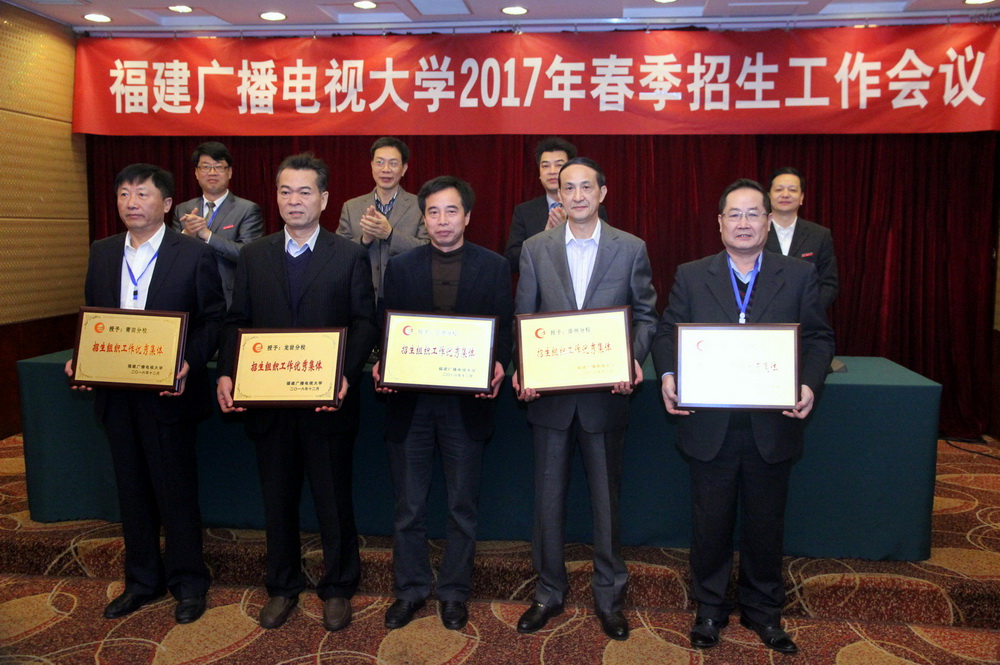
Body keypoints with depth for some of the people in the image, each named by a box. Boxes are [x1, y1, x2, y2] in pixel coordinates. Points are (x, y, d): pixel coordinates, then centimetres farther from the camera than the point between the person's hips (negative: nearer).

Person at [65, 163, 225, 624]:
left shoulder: (194, 255, -6)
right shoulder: (101, 253, 9)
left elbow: (214, 318, -7)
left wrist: (190, 363, -21)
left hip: (168, 394, -5)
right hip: (115, 394, 5)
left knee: (176, 490, 6)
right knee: (132, 491, 16)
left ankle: (187, 582, 23)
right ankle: (142, 580, 32)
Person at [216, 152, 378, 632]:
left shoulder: (350, 257, -1)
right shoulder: (253, 256, 8)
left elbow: (364, 324, -7)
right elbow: (236, 321, 5)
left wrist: (346, 376, -21)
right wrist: (227, 373, -11)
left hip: (328, 403, -3)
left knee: (334, 499, 9)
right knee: (277, 499, 16)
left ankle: (337, 588, 28)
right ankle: (282, 587, 34)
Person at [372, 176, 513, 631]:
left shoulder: (494, 267, 3)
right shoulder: (400, 267, 6)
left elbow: (504, 329, 1)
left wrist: (497, 365, -18)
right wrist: (381, 365, -14)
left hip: (466, 401, -1)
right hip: (409, 400, 1)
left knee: (462, 507, 11)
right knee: (409, 507, 11)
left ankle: (454, 593, 28)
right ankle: (409, 590, 29)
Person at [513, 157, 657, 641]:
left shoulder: (631, 248, 1)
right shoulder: (535, 248, 3)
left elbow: (645, 314, 4)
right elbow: (523, 317, 3)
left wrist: (634, 358, -14)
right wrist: (521, 369, -11)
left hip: (606, 390, -1)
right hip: (549, 391, 1)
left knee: (606, 497, 11)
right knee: (548, 497, 11)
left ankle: (609, 595, 29)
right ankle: (549, 592, 29)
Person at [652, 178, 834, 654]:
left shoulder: (799, 277, 4)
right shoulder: (690, 276, 3)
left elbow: (819, 338, 2)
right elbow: (667, 333, 2)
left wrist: (809, 384, -16)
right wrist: (668, 375, -17)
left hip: (772, 426, 1)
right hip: (710, 425, 0)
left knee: (766, 524, 15)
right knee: (711, 522, 12)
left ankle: (763, 610, 35)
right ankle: (709, 609, 31)